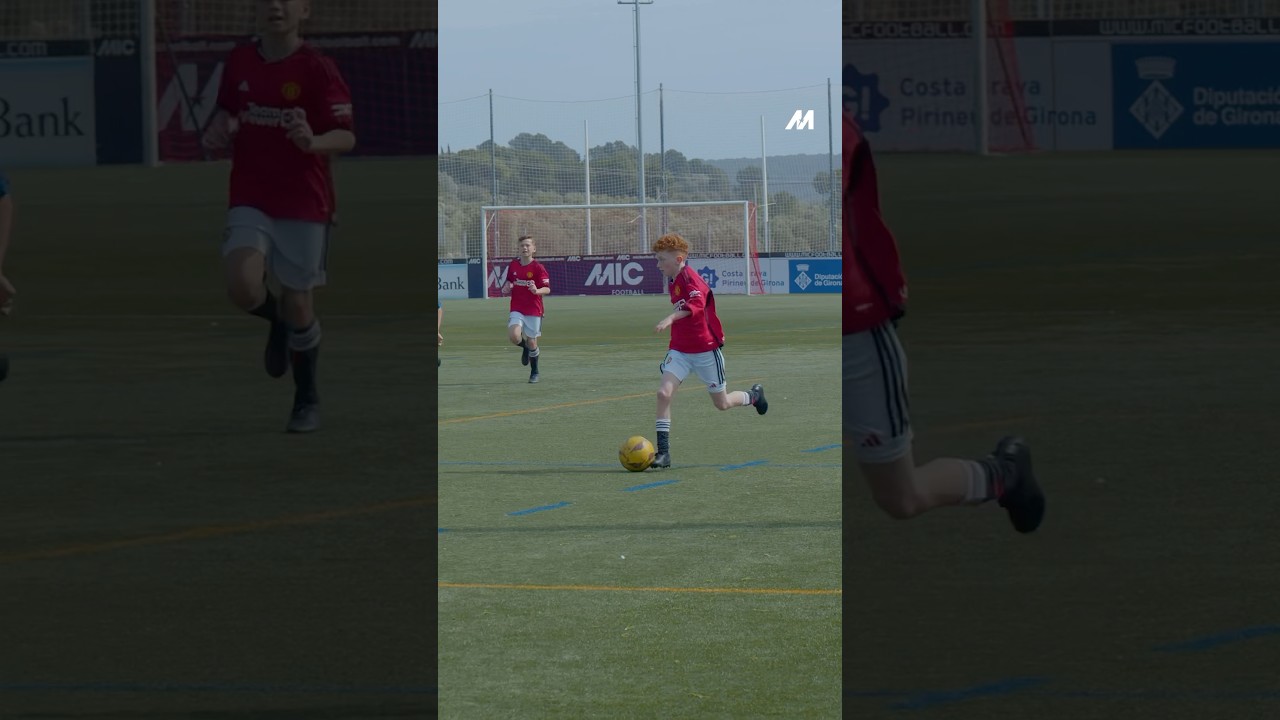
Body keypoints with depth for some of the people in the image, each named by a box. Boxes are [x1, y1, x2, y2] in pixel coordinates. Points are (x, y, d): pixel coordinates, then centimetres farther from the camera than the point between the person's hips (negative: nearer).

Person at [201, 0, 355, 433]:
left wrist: (313, 141, -31)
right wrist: (219, 132, 0)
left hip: (304, 204, -3)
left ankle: (307, 400, 26)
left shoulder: (317, 69, -9)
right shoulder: (239, 63, 4)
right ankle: (276, 320, 16)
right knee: (243, 287, -21)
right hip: (250, 202, 3)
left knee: (298, 306, 4)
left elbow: (346, 137, -10)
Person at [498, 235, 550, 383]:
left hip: (533, 310, -3)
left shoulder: (538, 268, -8)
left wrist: (537, 291, -33)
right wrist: (506, 288, 0)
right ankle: (525, 347, 14)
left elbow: (547, 289, -12)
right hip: (516, 310, 3)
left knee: (532, 343, 3)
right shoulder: (513, 265, 5)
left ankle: (534, 372, 25)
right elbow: (508, 281, 23)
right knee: (513, 336, -21)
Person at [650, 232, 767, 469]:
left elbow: (696, 305, -41)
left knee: (722, 403, 9)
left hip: (705, 350, -7)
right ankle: (663, 452, -15)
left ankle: (754, 396, 42)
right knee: (663, 392, -15)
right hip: (680, 350, 7)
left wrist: (671, 318, -56)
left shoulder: (690, 279, -20)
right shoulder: (674, 282, 8)